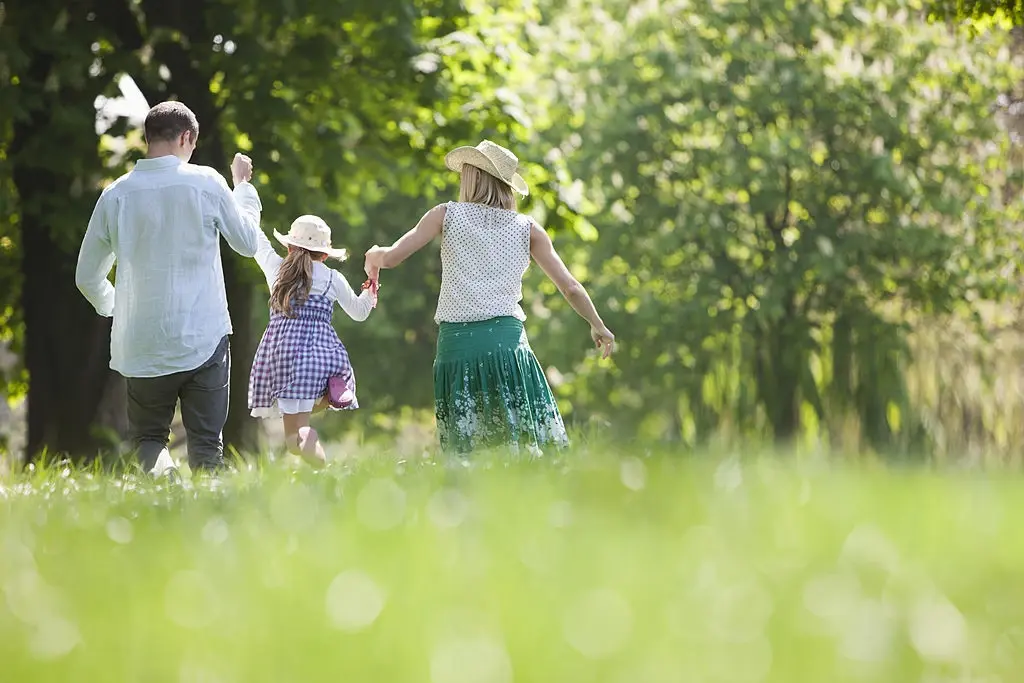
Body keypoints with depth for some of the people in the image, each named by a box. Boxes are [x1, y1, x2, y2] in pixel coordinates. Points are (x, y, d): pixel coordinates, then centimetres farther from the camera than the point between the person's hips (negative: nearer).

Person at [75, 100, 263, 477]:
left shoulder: (116, 194, -1)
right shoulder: (206, 183, -6)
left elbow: (87, 277, 8)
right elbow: (247, 243, 10)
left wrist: (112, 306, 29)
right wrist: (244, 186, 25)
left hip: (142, 344, 1)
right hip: (204, 339, -1)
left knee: (147, 436, 12)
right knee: (205, 442, 7)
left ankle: (158, 468, -18)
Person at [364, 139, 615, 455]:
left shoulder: (447, 215, 7)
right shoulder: (527, 228, 10)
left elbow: (391, 257, 2)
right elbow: (570, 287, 11)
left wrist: (374, 255, 25)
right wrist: (598, 326, 25)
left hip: (456, 341, 0)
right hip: (507, 340, 0)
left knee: (461, 455, 3)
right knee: (527, 450, -3)